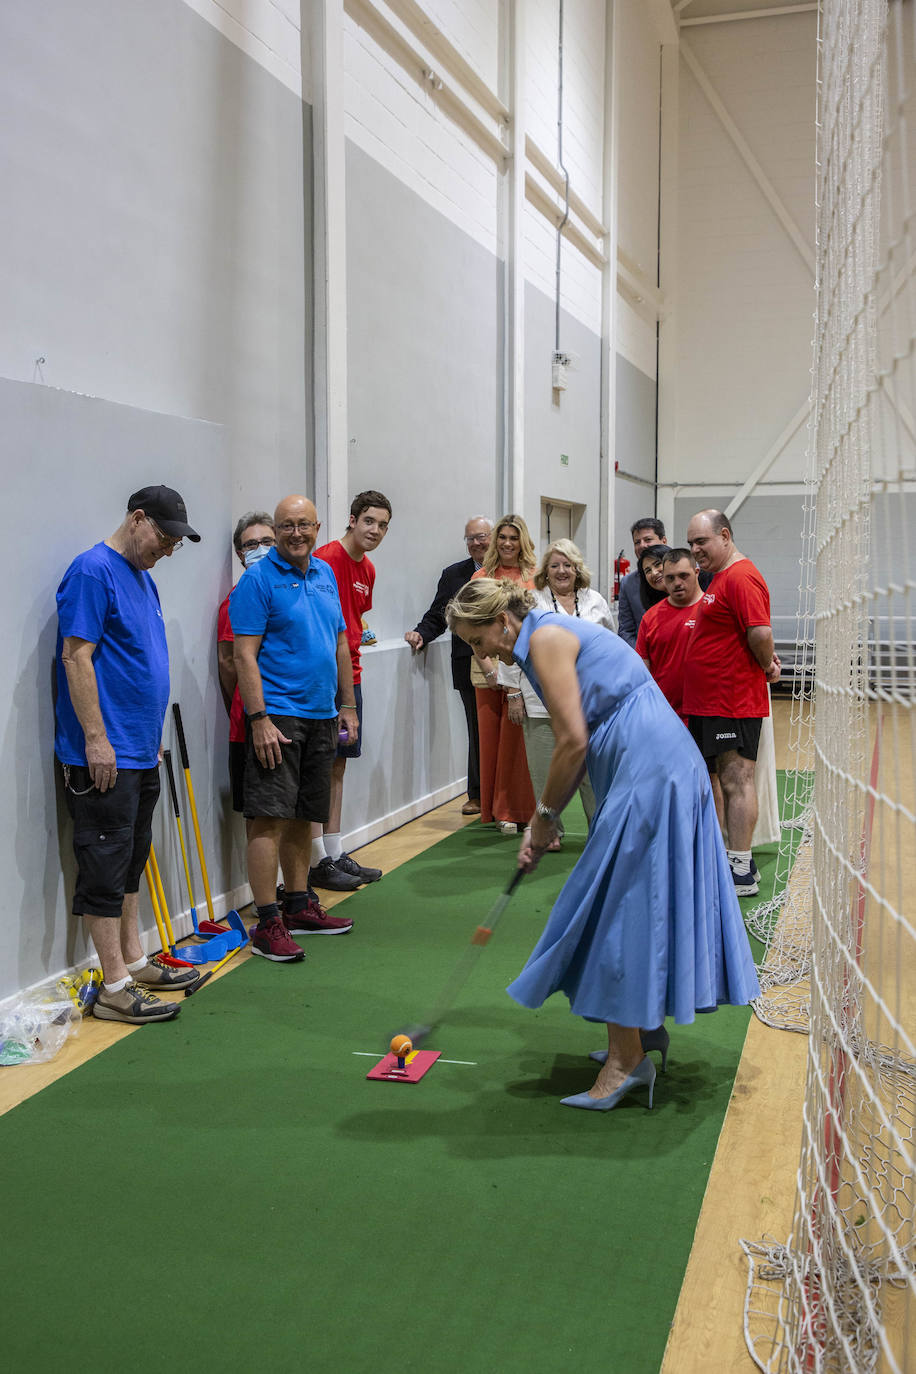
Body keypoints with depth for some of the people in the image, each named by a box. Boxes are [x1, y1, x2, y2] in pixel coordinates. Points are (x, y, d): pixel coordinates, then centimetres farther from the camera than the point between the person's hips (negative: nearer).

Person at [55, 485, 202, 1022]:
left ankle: (135, 962, 28)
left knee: (131, 862, 17)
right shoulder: (93, 571, -13)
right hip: (106, 755, -10)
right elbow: (76, 657, -18)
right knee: (106, 865, -3)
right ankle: (116, 987, 3)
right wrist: (96, 739, -21)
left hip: (140, 752, 10)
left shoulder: (143, 578, 16)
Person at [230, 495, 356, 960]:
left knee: (303, 817, 14)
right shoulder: (257, 580, -8)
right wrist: (259, 719, -19)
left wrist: (347, 705, 16)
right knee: (270, 818, -8)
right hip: (278, 716, -7)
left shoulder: (325, 574, 13)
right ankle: (268, 923, -4)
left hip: (321, 717, 7)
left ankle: (299, 905, 25)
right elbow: (245, 655, -13)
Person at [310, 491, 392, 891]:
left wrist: (360, 635, 12)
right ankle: (318, 863, 3)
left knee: (337, 768, 13)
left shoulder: (367, 569, 14)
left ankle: (335, 854, 20)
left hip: (350, 677, 9)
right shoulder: (326, 559, -13)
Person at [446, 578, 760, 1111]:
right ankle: (644, 1027, 28)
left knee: (621, 906, -5)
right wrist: (542, 823, 14)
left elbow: (573, 742, -16)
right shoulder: (555, 637, 19)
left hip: (646, 773, -10)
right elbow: (582, 745, 18)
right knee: (636, 901, 16)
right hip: (660, 767, 10)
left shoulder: (545, 637, -10)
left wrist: (545, 814, -3)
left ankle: (628, 1058, 2)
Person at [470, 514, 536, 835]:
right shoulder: (481, 577, 10)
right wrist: (486, 664, -6)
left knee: (518, 739, -3)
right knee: (490, 736, 5)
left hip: (524, 669, -2)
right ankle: (495, 810, 15)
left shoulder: (534, 577, 3)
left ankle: (515, 810, 7)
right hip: (488, 670, 2)